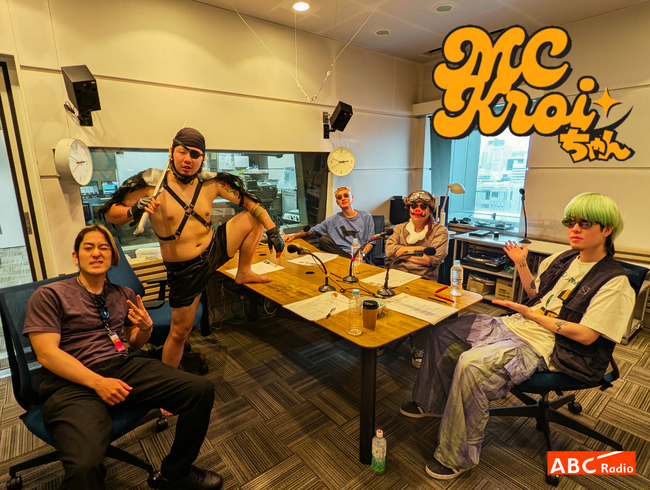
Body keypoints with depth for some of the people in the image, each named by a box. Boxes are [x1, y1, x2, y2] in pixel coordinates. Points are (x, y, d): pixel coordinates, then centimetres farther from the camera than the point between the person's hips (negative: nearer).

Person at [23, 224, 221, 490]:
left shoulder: (124, 295, 17)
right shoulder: (48, 295, 3)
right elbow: (46, 353, -7)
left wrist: (145, 327, -2)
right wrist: (98, 382, -18)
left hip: (126, 367, 5)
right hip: (74, 382, -4)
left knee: (201, 389, -15)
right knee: (84, 466, -35)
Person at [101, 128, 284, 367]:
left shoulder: (211, 182, -5)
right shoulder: (151, 184, -13)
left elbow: (249, 201, -1)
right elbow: (109, 213, -6)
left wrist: (272, 230, -6)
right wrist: (134, 210, -28)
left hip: (215, 250, 3)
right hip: (183, 269, -3)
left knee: (253, 217, -7)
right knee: (179, 332, 6)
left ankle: (244, 273, 11)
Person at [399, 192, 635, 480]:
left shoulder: (614, 282, -13)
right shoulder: (561, 260, 8)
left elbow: (586, 335, -18)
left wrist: (530, 313, -21)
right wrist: (521, 264, 6)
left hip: (545, 346, -8)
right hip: (515, 326, 8)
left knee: (472, 365, -31)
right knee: (443, 333, 2)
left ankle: (458, 458, -11)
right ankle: (431, 403, 21)